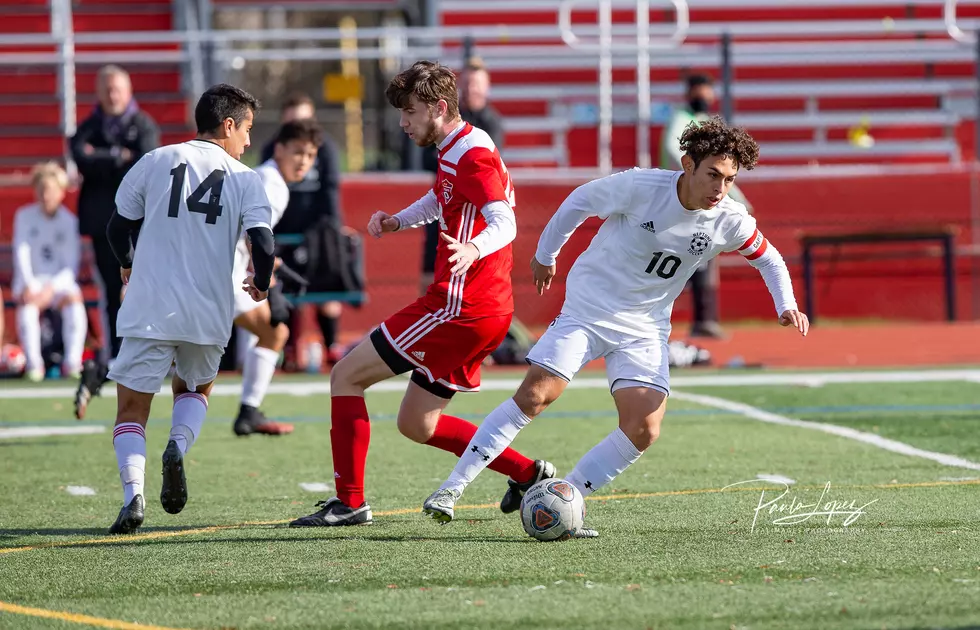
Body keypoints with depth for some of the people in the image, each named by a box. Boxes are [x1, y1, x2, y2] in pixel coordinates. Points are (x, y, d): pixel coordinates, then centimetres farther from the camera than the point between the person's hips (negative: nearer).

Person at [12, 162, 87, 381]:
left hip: (60, 282, 0)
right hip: (31, 281, 0)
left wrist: (51, 288, -23)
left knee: (74, 300, -32)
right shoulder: (24, 216, 4)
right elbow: (21, 254, -5)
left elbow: (71, 266, -6)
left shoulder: (69, 221, 0)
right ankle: (34, 363, -37)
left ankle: (72, 362, -33)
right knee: (28, 304, -34)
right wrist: (29, 285, -22)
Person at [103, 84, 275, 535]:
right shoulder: (245, 179, 4)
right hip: (208, 315, 1)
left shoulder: (155, 162, 6)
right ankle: (178, 446, -2)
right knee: (195, 388, 28)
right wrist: (261, 285, 15)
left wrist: (128, 266, 32)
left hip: (149, 311, -1)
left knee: (132, 409, 5)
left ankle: (132, 492, -17)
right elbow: (263, 245, -7)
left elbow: (118, 228, 11)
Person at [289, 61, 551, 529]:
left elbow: (504, 223, -28)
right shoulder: (454, 153, 17)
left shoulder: (471, 155, -15)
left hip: (459, 307, -10)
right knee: (417, 424, 17)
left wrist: (474, 250, -50)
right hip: (484, 313, 10)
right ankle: (528, 474, 13)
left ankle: (350, 502, -6)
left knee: (346, 376, -4)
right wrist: (398, 221, 17)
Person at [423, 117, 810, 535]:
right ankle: (452, 488, -8)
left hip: (645, 328, 4)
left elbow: (768, 258, 11)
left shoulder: (730, 222, -9)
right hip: (588, 308, -3)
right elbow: (581, 201, -2)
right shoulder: (640, 187, -19)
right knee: (533, 396, -16)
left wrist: (786, 305, -5)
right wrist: (545, 255, 9)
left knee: (643, 430, -13)